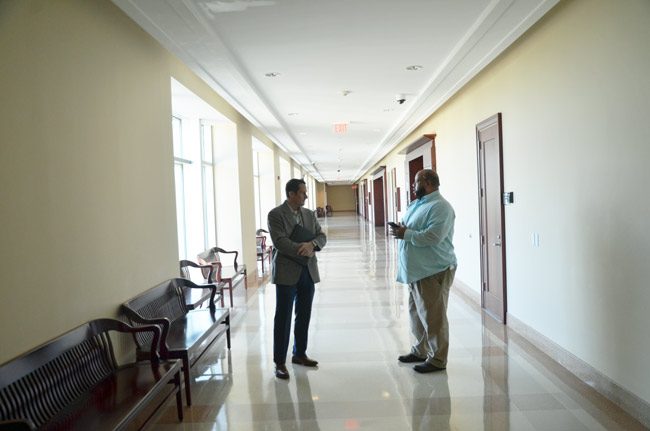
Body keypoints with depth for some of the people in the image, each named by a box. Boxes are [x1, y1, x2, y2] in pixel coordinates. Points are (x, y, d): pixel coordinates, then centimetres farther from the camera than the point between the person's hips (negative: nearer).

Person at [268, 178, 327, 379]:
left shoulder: (309, 214, 12)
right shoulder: (275, 214, -7)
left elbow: (322, 237, 6)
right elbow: (279, 242, -17)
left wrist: (311, 244, -15)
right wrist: (303, 249, -17)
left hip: (308, 271, 6)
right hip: (287, 273, -6)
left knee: (304, 316, 13)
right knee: (283, 318, 0)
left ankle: (300, 354, 28)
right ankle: (280, 362, 8)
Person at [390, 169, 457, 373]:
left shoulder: (440, 207, -16)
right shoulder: (416, 204, 14)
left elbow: (433, 237, -27)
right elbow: (411, 229, 22)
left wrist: (405, 234, -18)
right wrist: (400, 229, -1)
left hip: (433, 271, -10)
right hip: (416, 270, 10)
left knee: (433, 317, 0)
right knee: (416, 312, 19)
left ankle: (437, 359, 12)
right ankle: (421, 350, 34)